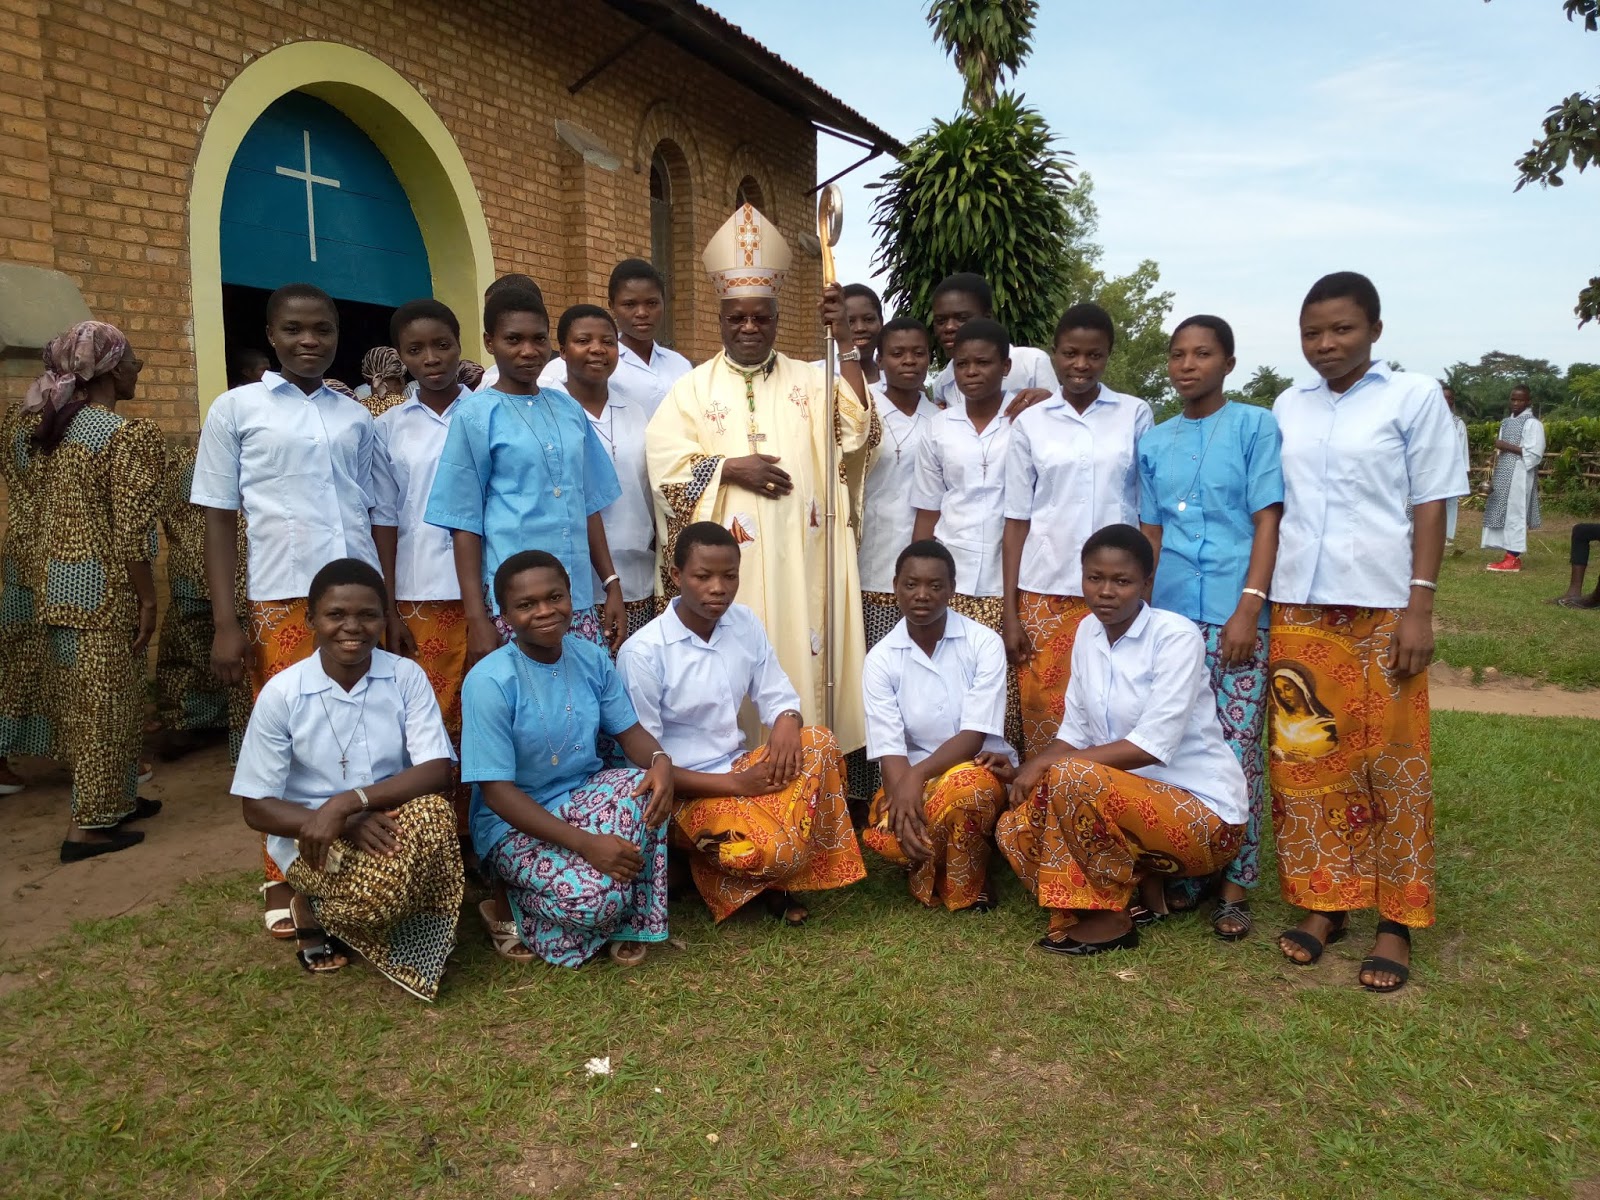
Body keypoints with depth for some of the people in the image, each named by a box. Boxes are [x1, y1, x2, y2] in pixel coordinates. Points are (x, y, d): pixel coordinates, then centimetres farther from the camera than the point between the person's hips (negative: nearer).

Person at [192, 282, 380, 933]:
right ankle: (284, 880, 20)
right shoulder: (235, 409, 5)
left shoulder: (356, 417, 14)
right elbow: (220, 519, 3)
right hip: (281, 602, -2)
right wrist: (225, 622, -4)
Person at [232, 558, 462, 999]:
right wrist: (346, 825, -23)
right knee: (378, 894, -34)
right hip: (310, 841, -2)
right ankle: (314, 909, 4)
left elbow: (437, 772, -15)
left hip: (391, 826, 2)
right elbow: (256, 808, -6)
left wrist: (348, 801, -29)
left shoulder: (407, 677, -6)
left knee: (431, 813, -33)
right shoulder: (281, 694, -9)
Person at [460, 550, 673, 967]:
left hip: (582, 796, 5)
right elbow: (497, 792, -22)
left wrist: (661, 761, -25)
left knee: (645, 786, -26)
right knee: (597, 897, -29)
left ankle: (627, 922, -8)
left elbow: (629, 731, 2)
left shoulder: (592, 658, -4)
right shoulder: (489, 681, -21)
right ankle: (507, 904, 5)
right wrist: (586, 842, -30)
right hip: (514, 823, -5)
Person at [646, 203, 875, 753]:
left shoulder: (808, 380, 10)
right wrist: (729, 468, -13)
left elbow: (855, 432, -6)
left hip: (798, 555, 1)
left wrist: (845, 341, -10)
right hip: (726, 561, -1)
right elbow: (663, 462, -1)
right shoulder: (694, 387, 7)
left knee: (801, 659, 3)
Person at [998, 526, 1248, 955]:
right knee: (1016, 829, -7)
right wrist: (1029, 769, -13)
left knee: (1073, 778, -31)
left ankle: (1110, 919, -11)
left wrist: (1046, 765, -22)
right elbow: (1075, 732, 7)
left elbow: (1152, 745, -24)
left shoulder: (1176, 636, -18)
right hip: (1133, 797, 8)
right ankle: (1144, 891, 5)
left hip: (1202, 809, -7)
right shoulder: (1088, 632, 4)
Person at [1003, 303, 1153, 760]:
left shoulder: (1135, 415, 5)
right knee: (1045, 722, 1)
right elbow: (1017, 521, 6)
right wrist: (1010, 612, 1)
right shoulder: (1030, 423, 6)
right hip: (1045, 594, 1)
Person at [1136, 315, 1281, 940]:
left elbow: (1268, 521, -5)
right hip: (1170, 615, 4)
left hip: (1234, 615, -4)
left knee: (1237, 751, -1)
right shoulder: (1154, 442, 13)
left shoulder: (1256, 426, 1)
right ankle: (1182, 871, 21)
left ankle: (1235, 885, 10)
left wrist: (1249, 608, -14)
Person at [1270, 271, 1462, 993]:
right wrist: (1259, 604, 8)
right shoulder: (1288, 408, 11)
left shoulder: (1414, 397, 1)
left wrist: (1420, 608, -9)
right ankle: (1322, 902, 20)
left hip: (1382, 608, -3)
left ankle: (1396, 920, 14)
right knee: (1304, 759, 6)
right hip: (1298, 609, 4)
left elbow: (1431, 506, -1)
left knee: (1391, 763, 3)